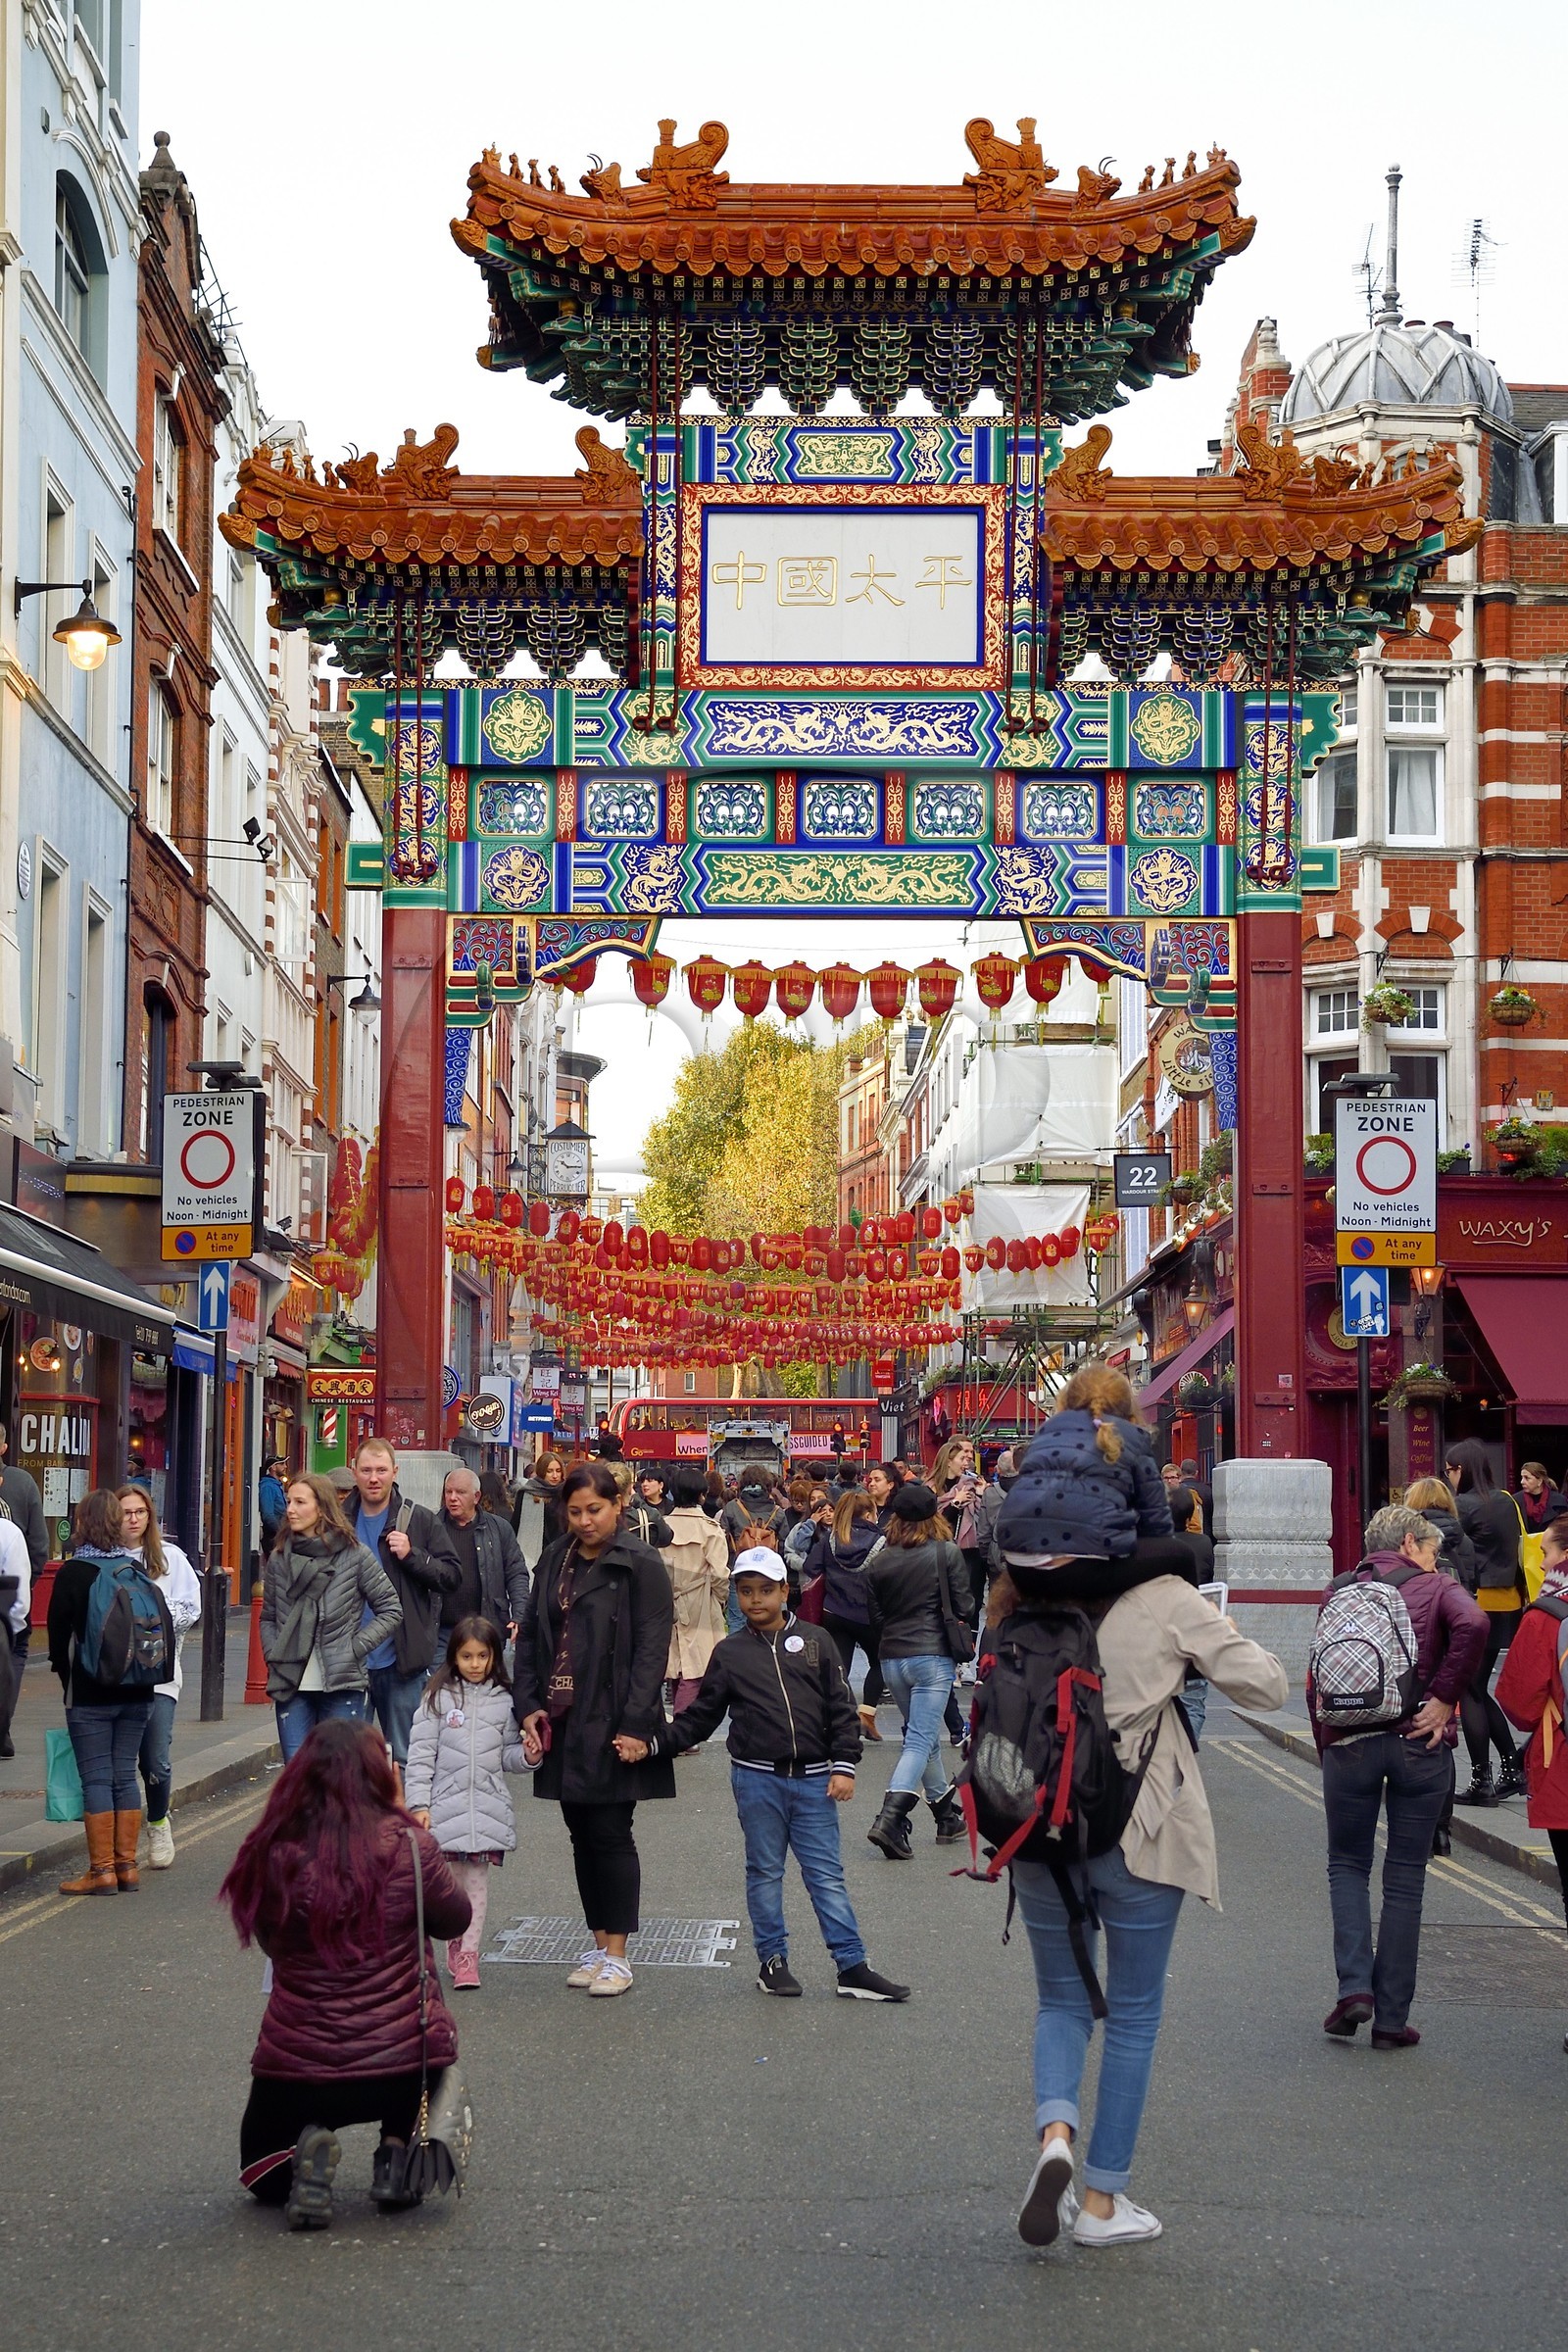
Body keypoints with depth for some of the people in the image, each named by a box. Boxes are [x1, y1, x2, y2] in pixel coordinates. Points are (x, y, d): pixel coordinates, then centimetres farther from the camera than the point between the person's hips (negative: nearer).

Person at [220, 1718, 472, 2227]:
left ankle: (306, 2153, -5)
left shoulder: (270, 1856, -8)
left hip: (295, 2071, 1)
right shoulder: (407, 1845, -12)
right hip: (402, 2069, 0)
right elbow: (455, 1919, 6)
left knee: (262, 2175, 29)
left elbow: (271, 1942, 8)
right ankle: (396, 2150, 13)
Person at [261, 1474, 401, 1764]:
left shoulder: (355, 1556, -2)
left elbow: (391, 1610, 2)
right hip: (291, 1685, 3)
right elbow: (267, 1618, 19)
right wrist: (273, 1657, 3)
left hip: (343, 1686, -3)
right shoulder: (279, 1559, 8)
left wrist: (354, 1649, -7)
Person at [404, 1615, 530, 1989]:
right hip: (447, 1805, -1)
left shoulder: (503, 1701, 6)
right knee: (452, 1881, 5)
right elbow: (421, 1755, -2)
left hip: (489, 1807, 1)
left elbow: (508, 1754, 12)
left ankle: (468, 1954, 8)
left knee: (477, 1883, 3)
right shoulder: (438, 1698, 0)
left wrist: (526, 1755, -10)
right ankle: (456, 1944, 22)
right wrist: (418, 1804, -8)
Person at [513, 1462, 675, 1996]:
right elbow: (529, 1636, 13)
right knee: (581, 1835, 11)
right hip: (561, 1722, 6)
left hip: (612, 1726, -6)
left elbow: (651, 1650, -12)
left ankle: (616, 1955, 5)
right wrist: (527, 1707, 1)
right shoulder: (554, 1562, 11)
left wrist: (636, 1726, -17)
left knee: (610, 1834, -2)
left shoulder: (641, 1566, -8)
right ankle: (598, 1945, 21)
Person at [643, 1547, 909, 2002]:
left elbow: (840, 1708, 5)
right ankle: (773, 1961, 19)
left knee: (827, 1873, 2)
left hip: (813, 1779, 0)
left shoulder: (814, 1642, 5)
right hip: (757, 1779, 0)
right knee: (764, 1872, 8)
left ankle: (853, 1967, 5)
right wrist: (654, 1744, -2)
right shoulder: (729, 1653, 6)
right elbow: (701, 1717, 9)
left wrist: (844, 1765, -2)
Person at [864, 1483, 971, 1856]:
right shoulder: (947, 1552, -6)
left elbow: (874, 1616, 7)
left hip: (891, 1658, 5)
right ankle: (889, 1819, -21)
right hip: (932, 1655, -5)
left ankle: (947, 1817, 26)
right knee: (920, 1740, -6)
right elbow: (962, 1607, -4)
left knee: (923, 1736, 19)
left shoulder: (878, 1561, 4)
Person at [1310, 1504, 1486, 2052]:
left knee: (1347, 1865, 17)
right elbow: (1472, 1625, -21)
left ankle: (1355, 1985, -2)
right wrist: (1443, 1700, -14)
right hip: (1418, 1744, -2)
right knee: (1405, 1879, 7)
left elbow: (1316, 1679, 7)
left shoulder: (1338, 1591, 10)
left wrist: (1326, 1749, 12)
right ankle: (1392, 2018, 9)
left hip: (1348, 1744, 2)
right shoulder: (1435, 1588, 2)